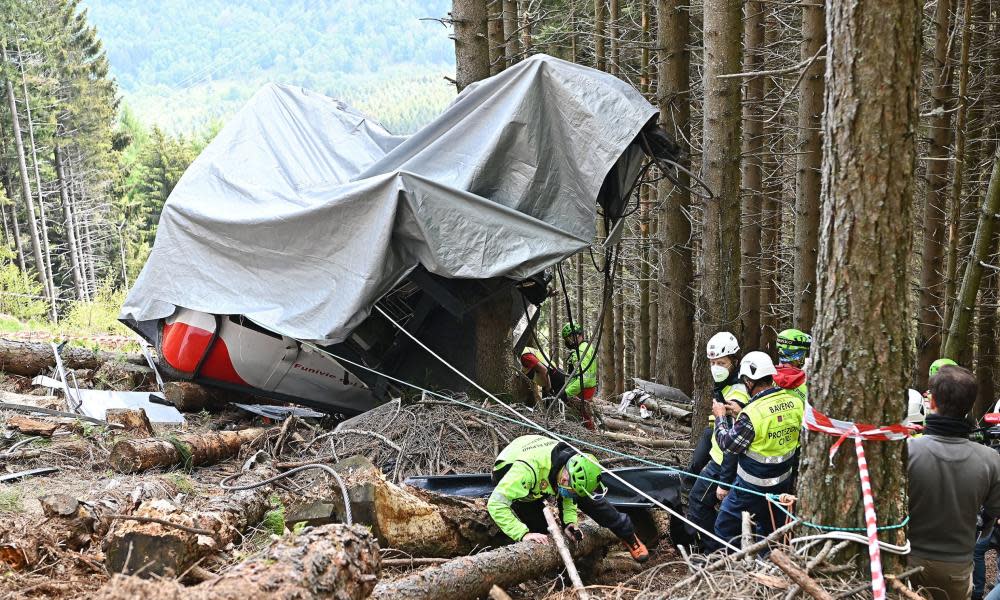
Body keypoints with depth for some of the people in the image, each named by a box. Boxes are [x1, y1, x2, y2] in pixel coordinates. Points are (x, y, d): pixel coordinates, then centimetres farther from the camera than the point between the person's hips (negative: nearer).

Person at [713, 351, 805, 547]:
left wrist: (720, 417, -1)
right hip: (783, 484, 7)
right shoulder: (796, 402, -7)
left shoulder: (753, 413, -27)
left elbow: (728, 444, -15)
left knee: (725, 529, 7)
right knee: (770, 531, 22)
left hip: (752, 487, -7)